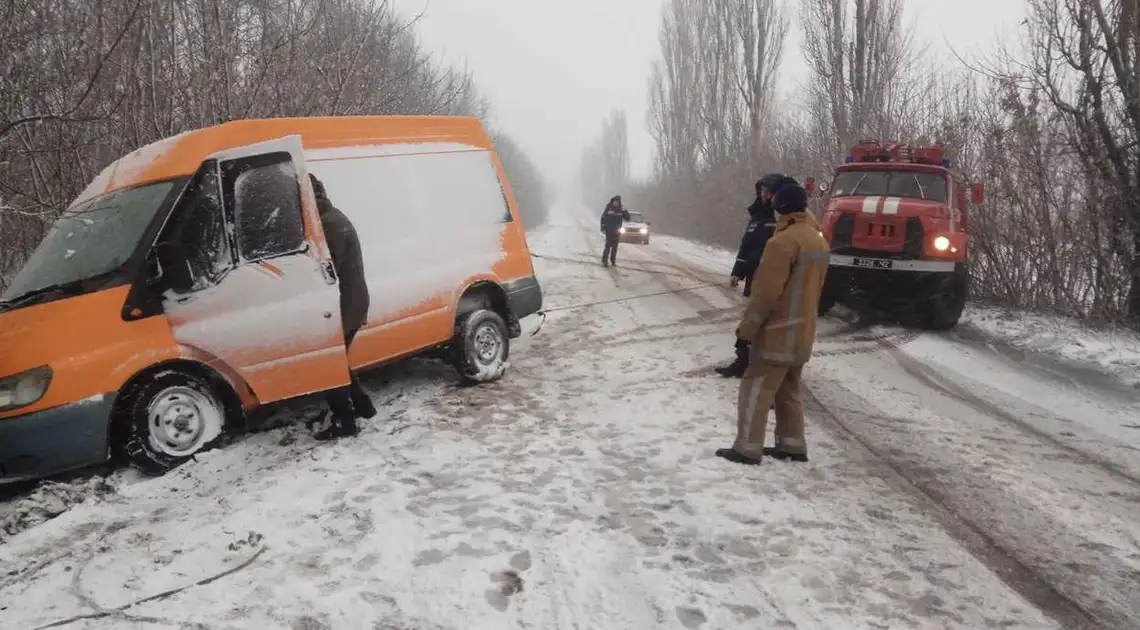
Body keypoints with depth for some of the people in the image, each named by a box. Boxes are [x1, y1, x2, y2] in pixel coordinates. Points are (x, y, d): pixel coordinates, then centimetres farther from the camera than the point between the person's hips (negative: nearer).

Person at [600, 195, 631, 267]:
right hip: (609, 231, -4)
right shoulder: (608, 208, -5)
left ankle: (613, 261, 18)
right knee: (608, 246, -8)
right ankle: (604, 261, -3)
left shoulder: (621, 210, 3)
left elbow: (627, 218, 1)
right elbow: (603, 218, -3)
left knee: (615, 247, 8)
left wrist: (625, 212, -17)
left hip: (616, 231, 4)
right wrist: (603, 228, -8)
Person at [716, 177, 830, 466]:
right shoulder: (818, 240, 11)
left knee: (756, 388, -2)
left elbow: (766, 292, -20)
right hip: (803, 331, 9)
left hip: (778, 332, -9)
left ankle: (747, 448, 1)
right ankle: (792, 445, 22)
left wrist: (747, 326, -12)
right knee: (789, 389, 17)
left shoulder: (784, 240, -20)